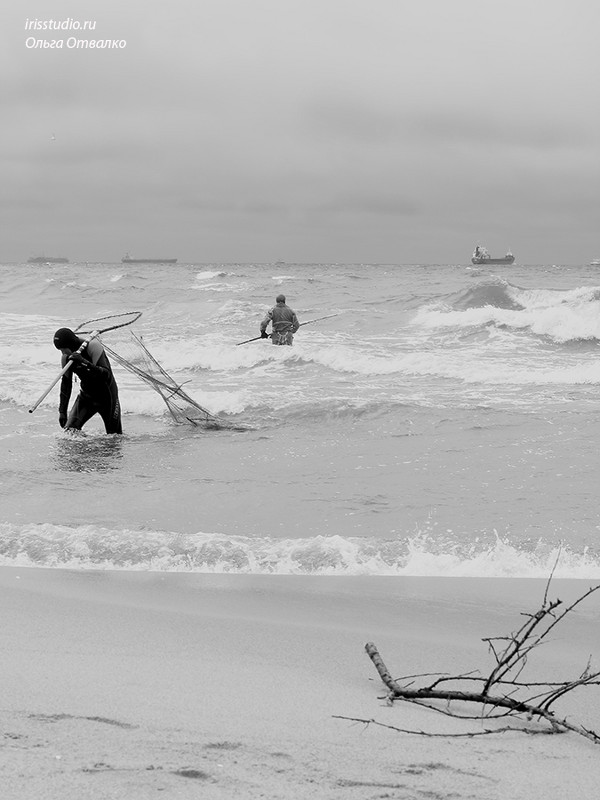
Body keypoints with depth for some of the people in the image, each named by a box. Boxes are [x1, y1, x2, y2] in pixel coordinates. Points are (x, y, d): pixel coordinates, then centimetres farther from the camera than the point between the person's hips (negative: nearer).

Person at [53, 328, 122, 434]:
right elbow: (66, 384, 3)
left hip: (106, 394, -4)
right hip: (86, 396, 4)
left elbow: (106, 375, -35)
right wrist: (62, 411, -1)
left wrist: (84, 362, -47)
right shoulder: (66, 357, -9)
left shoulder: (93, 346, -26)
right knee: (69, 430, -14)